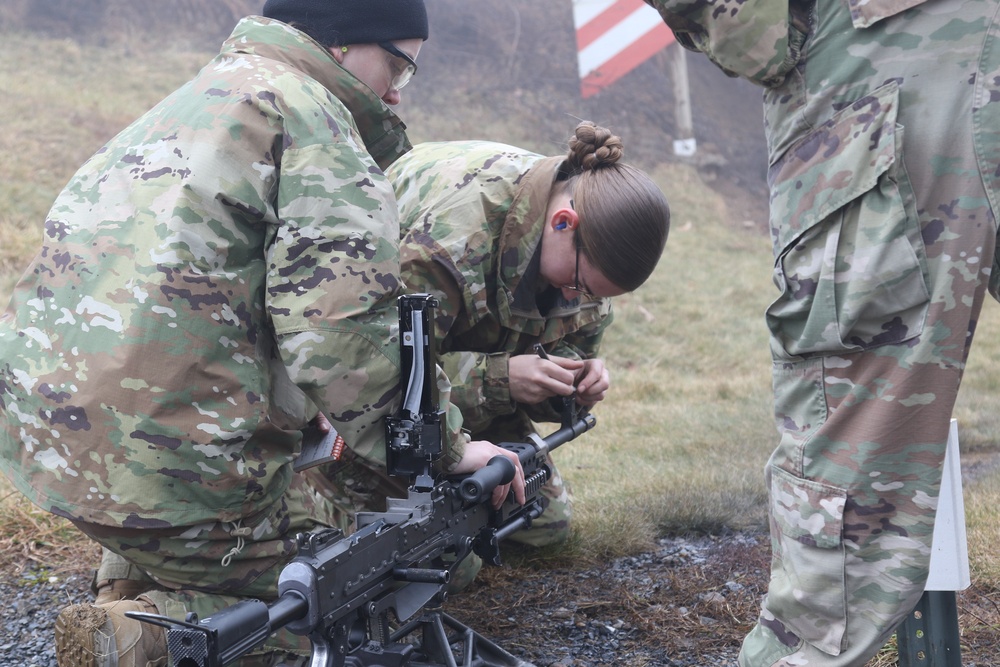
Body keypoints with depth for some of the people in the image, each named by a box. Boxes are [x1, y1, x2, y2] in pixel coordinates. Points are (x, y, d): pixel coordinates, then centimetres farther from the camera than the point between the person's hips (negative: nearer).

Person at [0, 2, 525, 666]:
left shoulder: (202, 98, 21)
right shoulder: (304, 109, -8)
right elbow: (342, 328, -18)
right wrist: (447, 446, -7)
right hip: (159, 456, -9)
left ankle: (130, 582, 16)